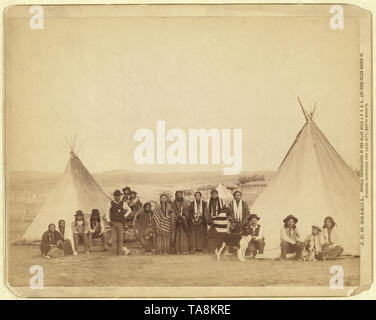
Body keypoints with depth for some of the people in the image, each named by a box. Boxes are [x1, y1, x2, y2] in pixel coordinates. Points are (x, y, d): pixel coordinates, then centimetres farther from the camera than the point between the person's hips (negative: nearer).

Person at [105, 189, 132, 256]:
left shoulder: (123, 203, 5)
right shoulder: (110, 203, 5)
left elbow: (129, 210, 21)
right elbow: (107, 213, 8)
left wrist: (125, 216, 8)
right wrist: (109, 221, -4)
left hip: (120, 223, 0)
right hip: (113, 223, 0)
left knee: (120, 238, -3)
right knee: (114, 238, -4)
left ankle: (120, 252, 1)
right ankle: (115, 252, -1)